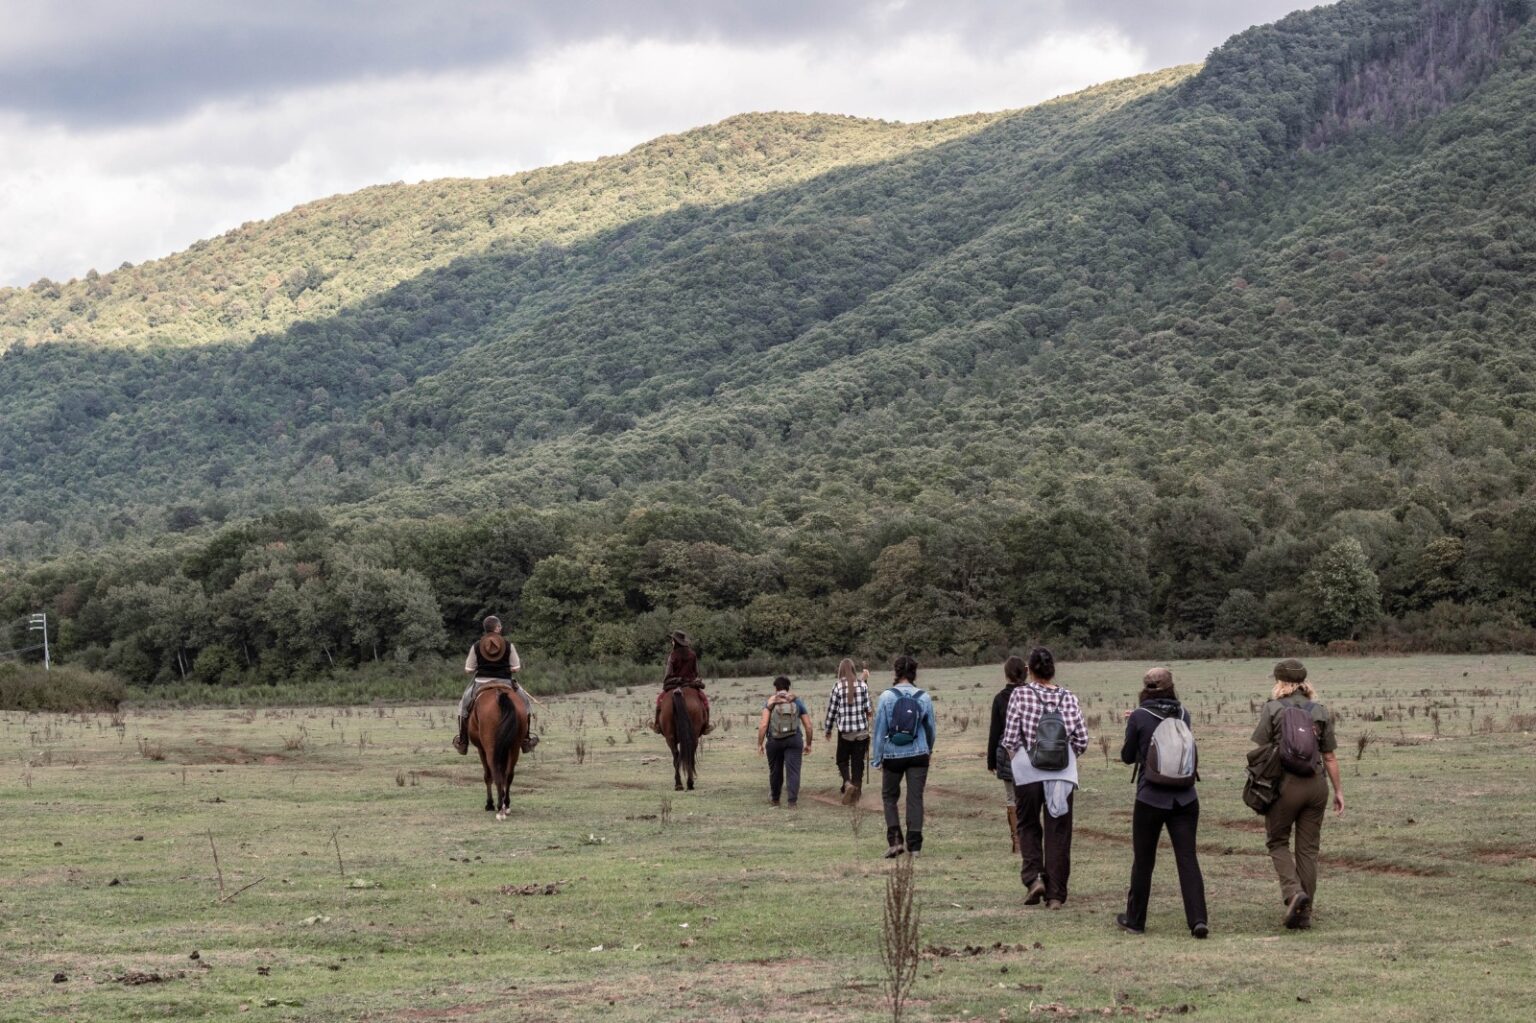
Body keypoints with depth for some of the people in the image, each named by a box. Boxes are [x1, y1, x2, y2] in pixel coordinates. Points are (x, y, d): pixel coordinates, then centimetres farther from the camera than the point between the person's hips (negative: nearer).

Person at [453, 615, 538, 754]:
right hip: (505, 683, 0)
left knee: (464, 703, 26)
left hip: (481, 683, 0)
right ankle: (526, 739, 24)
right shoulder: (508, 646, -6)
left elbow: (468, 670, 0)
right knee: (524, 701, 25)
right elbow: (516, 669, -4)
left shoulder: (476, 646, -4)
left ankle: (462, 742, 22)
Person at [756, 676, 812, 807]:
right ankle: (793, 800, -14)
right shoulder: (798, 701, 9)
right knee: (793, 770, -3)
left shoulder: (770, 702, 3)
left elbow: (763, 724, -8)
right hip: (793, 740, 0)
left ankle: (774, 799, 30)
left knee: (775, 771, 15)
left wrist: (760, 743, -3)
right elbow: (808, 726, 7)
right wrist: (808, 744, 17)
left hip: (774, 741, 0)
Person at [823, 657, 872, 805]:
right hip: (861, 730, 2)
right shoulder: (863, 685, -2)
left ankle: (848, 783, -13)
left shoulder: (838, 686, -6)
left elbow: (832, 709, -1)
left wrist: (828, 730, 11)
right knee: (858, 762, 8)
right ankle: (855, 792, 9)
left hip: (845, 731, -1)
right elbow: (868, 707, 0)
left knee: (842, 760, 12)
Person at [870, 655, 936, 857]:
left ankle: (895, 840, 2)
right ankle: (914, 845, 4)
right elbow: (930, 727, 10)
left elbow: (879, 729, -5)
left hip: (893, 755, -1)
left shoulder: (887, 697, -7)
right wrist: (928, 749, 29)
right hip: (918, 755, 1)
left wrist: (877, 758, 2)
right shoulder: (924, 698, -1)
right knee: (915, 798, 5)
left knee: (889, 796, 14)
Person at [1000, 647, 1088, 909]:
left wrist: (1014, 758, 10)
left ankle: (1033, 876, -1)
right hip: (1063, 774, 2)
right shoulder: (1068, 698, 2)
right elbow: (1082, 740, 1)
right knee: (1058, 833, 7)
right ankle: (1055, 894, 6)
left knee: (1028, 827, 17)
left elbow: (1010, 737, -8)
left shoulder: (1021, 695, -5)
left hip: (1028, 772, -1)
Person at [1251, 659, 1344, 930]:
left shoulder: (1272, 709, -3)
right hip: (1316, 785, 3)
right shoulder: (1320, 712, 6)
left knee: (1277, 841, 14)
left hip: (1285, 783, -3)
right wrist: (1338, 791, 13)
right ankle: (1305, 914, 12)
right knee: (1308, 849, 10)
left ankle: (1294, 892, -10)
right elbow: (1330, 756, 6)